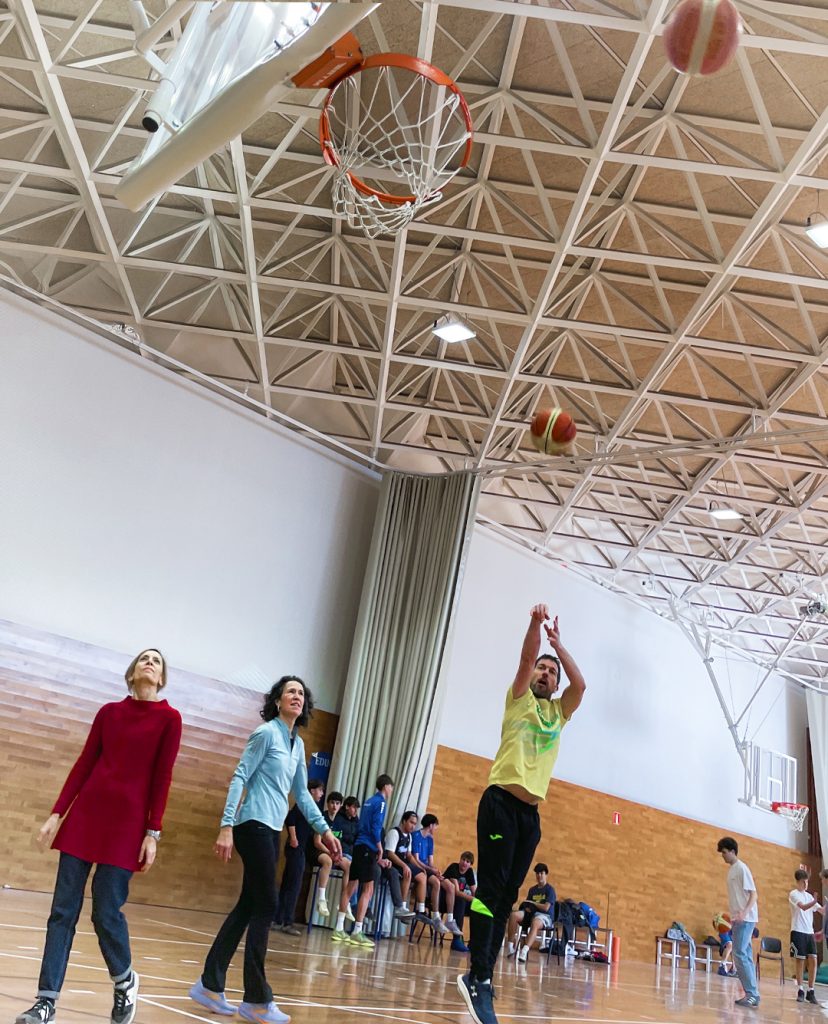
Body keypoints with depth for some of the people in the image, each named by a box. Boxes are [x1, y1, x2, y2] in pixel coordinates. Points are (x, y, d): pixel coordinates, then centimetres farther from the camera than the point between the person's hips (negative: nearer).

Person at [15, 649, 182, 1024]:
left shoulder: (169, 718, -1)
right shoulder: (108, 712, 10)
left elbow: (162, 778, -4)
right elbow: (84, 764, 10)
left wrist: (153, 832, -7)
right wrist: (56, 812, 4)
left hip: (127, 822, -3)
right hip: (85, 813, 4)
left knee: (105, 912, -2)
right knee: (63, 909, 2)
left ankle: (125, 981, 25)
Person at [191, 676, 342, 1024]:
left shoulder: (298, 744, 14)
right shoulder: (266, 732, -9)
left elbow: (302, 793, 19)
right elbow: (239, 778, -13)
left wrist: (324, 830, 17)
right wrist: (226, 826, -20)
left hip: (272, 830, 8)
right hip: (254, 826, -8)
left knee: (248, 907, 10)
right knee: (265, 906, -6)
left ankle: (210, 985, 19)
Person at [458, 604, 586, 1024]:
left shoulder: (559, 713, 18)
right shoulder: (519, 701, 9)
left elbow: (580, 684, 1)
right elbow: (525, 659, -7)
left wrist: (556, 641, 1)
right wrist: (536, 623, -17)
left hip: (531, 812, 5)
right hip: (501, 803, -5)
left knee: (507, 895, 4)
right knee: (491, 888, -11)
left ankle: (479, 978, 8)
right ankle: (479, 977, -10)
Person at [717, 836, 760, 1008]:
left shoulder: (742, 868, -11)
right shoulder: (731, 869, 15)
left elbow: (753, 894, -16)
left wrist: (744, 912, -29)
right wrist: (735, 915, 16)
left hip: (746, 919, -9)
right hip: (739, 919, 9)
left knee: (740, 954, -12)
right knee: (745, 956, 8)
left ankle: (752, 994, -9)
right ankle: (752, 995, 11)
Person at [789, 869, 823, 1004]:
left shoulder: (809, 896, 17)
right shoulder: (793, 894, -4)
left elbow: (821, 910, 13)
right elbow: (803, 907, -20)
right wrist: (816, 901, -36)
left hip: (809, 932, 6)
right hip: (798, 932, -5)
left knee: (813, 961, -2)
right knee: (800, 961, -3)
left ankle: (810, 991, 5)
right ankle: (800, 991, 5)